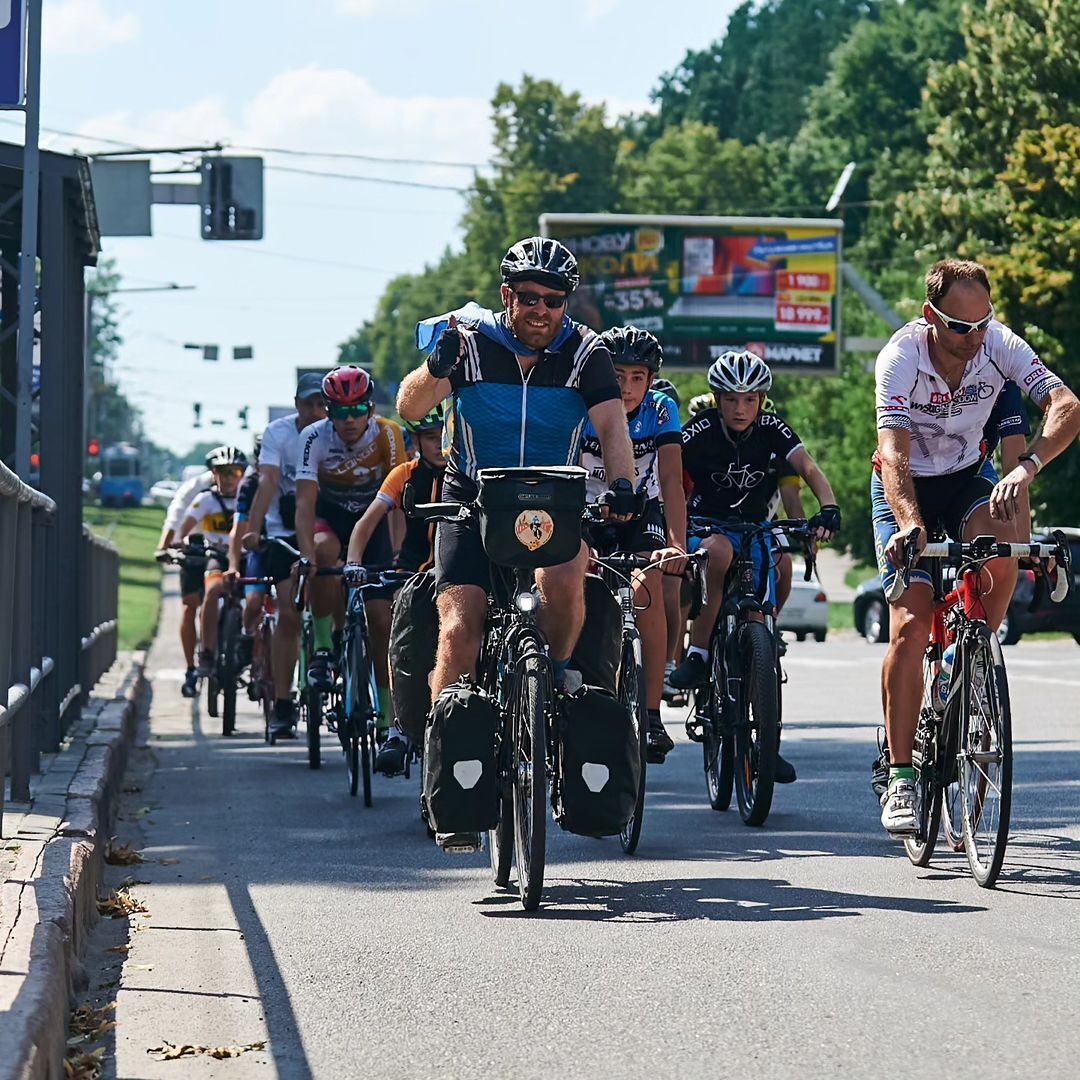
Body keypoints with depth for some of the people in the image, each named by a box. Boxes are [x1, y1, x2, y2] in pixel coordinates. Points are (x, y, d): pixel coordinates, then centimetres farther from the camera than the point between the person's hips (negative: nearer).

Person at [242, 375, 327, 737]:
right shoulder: (278, 432, -10)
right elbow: (267, 481, -21)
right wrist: (253, 529, -35)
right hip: (284, 532, -1)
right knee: (289, 613, -10)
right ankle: (282, 706, -7)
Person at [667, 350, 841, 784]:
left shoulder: (771, 429, -10)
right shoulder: (701, 431, -15)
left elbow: (808, 468, -21)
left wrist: (828, 507, -40)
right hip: (705, 527, -2)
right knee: (718, 550, -39)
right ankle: (697, 655, -28)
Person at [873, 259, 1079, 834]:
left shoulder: (1000, 344, -20)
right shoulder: (900, 358, -26)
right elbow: (894, 453, -35)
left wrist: (1026, 467, -51)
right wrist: (909, 524, -54)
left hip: (968, 478, 2)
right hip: (905, 485, -2)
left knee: (999, 553, -33)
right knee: (909, 627, -16)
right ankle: (900, 776, -10)